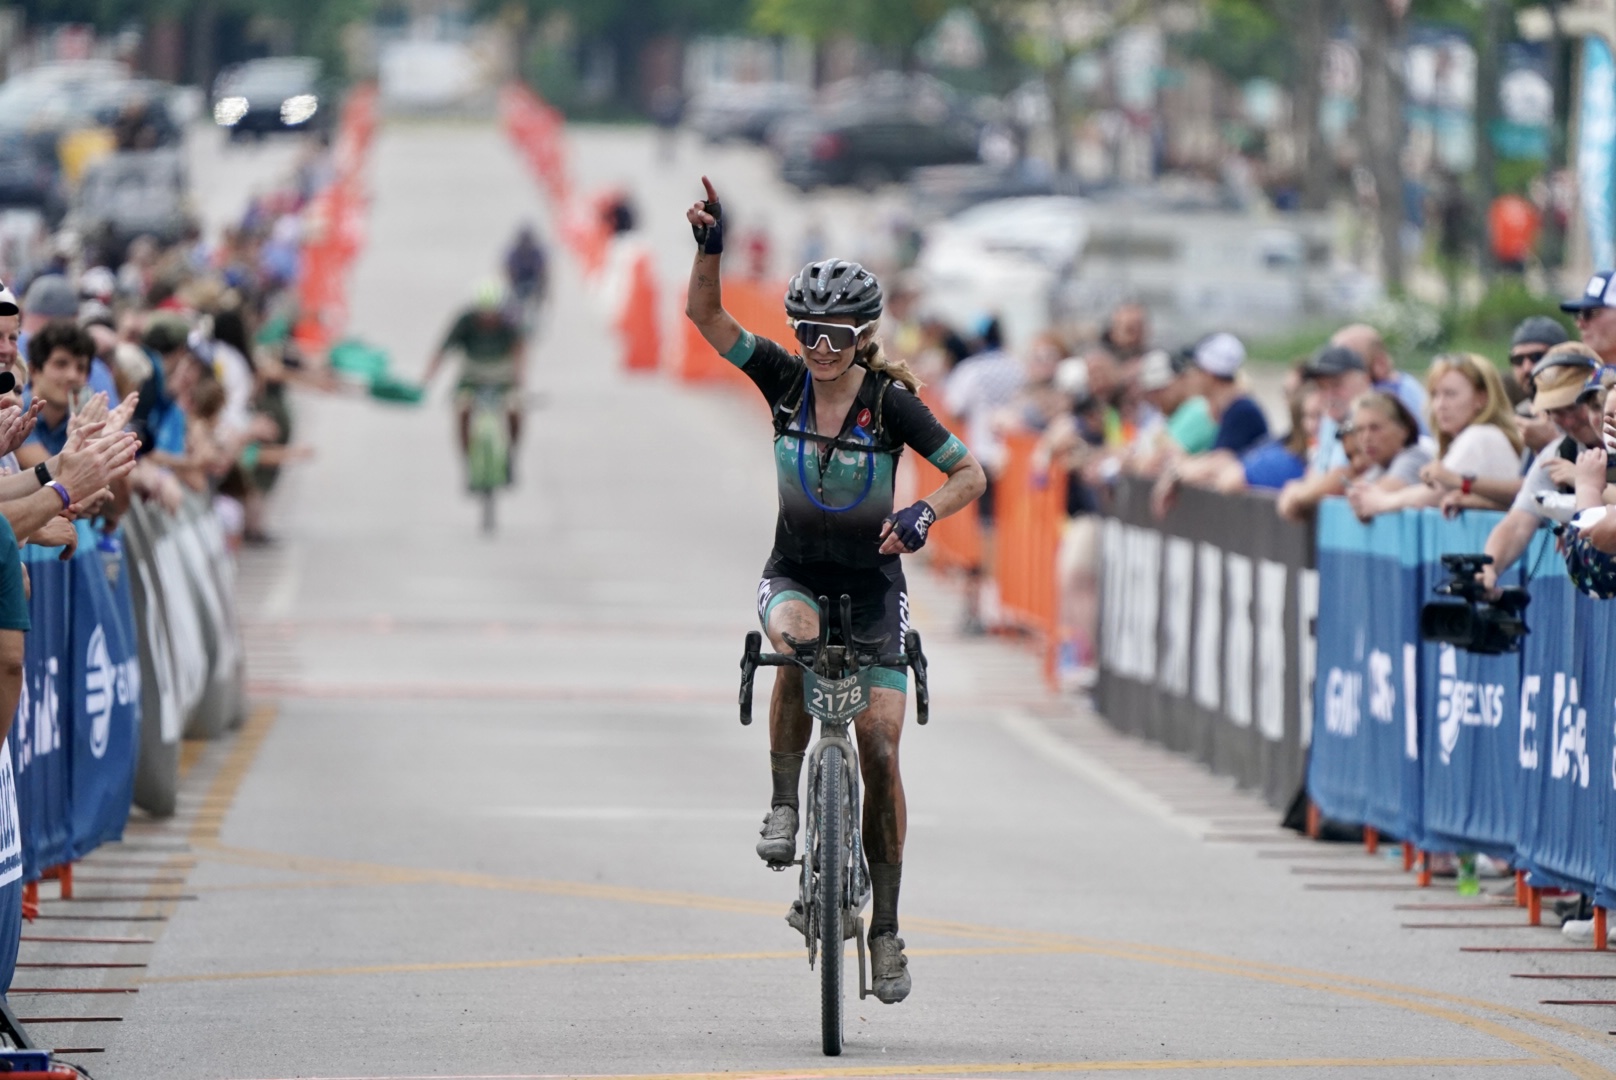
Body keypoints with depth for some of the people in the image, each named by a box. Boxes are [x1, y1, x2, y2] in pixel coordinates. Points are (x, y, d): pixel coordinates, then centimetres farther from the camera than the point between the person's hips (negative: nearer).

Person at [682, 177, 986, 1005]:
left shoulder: (892, 403, -14)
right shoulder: (784, 379, -8)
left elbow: (971, 473, -14)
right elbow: (704, 314, -13)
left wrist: (924, 513, -34)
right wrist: (711, 246, -31)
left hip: (872, 584, -1)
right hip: (795, 572, 1)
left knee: (879, 750, -7)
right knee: (796, 636, -37)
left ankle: (885, 928, 3)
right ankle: (784, 805, -23)